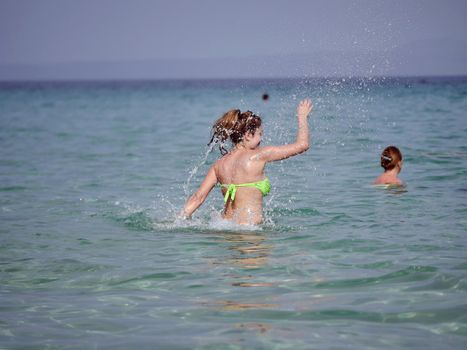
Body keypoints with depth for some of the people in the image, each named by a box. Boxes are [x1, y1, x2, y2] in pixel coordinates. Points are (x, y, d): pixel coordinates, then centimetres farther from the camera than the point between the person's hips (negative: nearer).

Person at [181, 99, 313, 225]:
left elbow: (198, 197, 4)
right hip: (248, 228, -7)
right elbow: (302, 144, 1)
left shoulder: (220, 164, 9)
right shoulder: (258, 156, -6)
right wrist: (302, 116, 15)